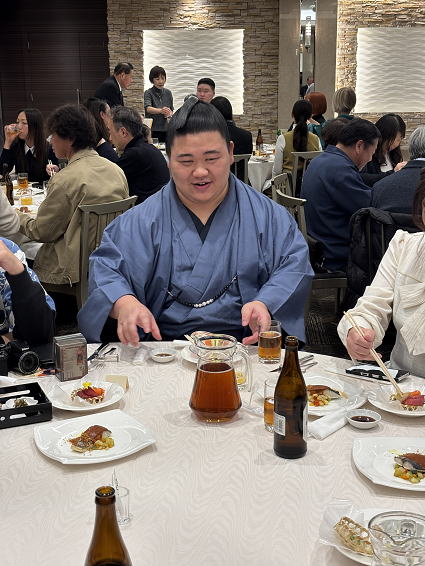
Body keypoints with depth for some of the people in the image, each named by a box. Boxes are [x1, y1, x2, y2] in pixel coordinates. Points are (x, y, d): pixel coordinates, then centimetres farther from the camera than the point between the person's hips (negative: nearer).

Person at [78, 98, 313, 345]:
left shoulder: (268, 215, 9)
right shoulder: (141, 221, 8)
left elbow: (294, 267, 4)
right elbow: (106, 270, 2)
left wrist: (264, 304, -17)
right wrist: (124, 303, -22)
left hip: (246, 344, 0)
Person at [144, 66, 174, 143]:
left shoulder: (168, 93, 10)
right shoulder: (148, 93, -4)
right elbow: (148, 108, -22)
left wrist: (169, 114, -7)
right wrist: (161, 111, -41)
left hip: (165, 130, 4)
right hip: (152, 130, -4)